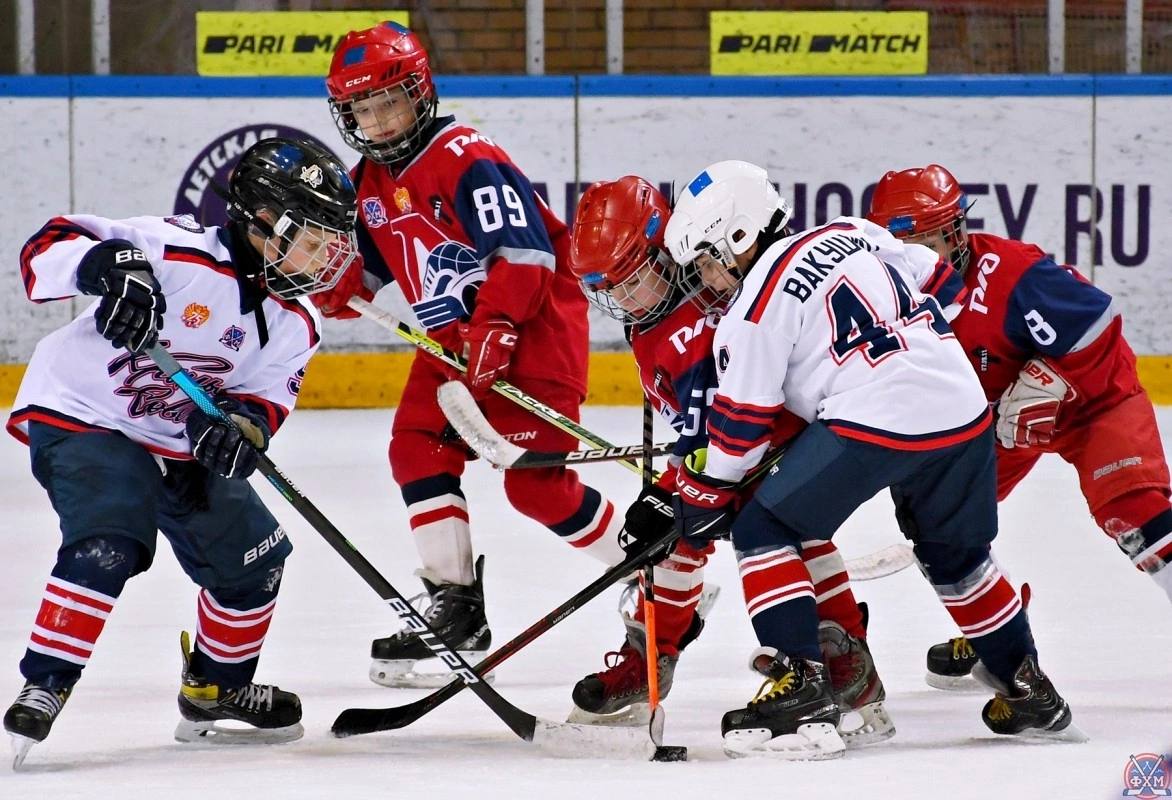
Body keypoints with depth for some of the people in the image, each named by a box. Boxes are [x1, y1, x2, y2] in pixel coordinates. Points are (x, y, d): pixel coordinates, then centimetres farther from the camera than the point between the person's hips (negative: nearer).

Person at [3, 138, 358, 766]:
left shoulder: (293, 323, -1)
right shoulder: (177, 250, -24)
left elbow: (265, 400, -5)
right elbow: (50, 246, -26)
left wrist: (241, 426, -29)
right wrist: (109, 266, -47)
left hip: (179, 445, 8)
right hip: (78, 416, -8)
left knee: (251, 557, 12)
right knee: (108, 543, -30)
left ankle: (214, 690, 34)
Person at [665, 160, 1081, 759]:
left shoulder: (757, 303, -1)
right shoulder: (850, 235, 17)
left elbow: (740, 423, 2)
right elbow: (933, 280, 27)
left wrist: (701, 498, 15)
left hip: (875, 419, -8)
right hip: (964, 411, 8)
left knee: (761, 530, 3)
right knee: (954, 553, 28)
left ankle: (799, 691, -8)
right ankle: (1030, 693, 34)